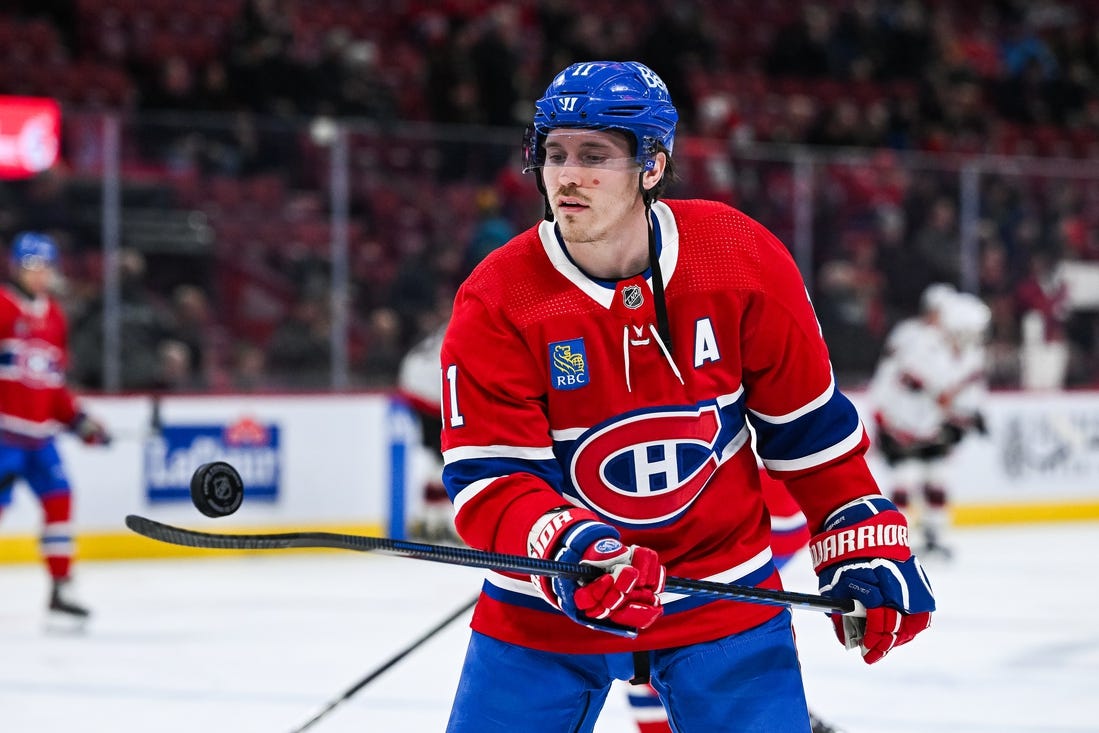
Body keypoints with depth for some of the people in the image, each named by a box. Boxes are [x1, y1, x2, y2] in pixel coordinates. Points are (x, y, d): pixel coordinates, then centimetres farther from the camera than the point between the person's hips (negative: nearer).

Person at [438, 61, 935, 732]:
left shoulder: (744, 262, -11)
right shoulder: (495, 305, -15)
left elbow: (809, 424, 0)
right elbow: (487, 482, -18)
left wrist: (865, 546, 0)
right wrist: (567, 550, -35)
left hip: (725, 595, 1)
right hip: (547, 613, 0)